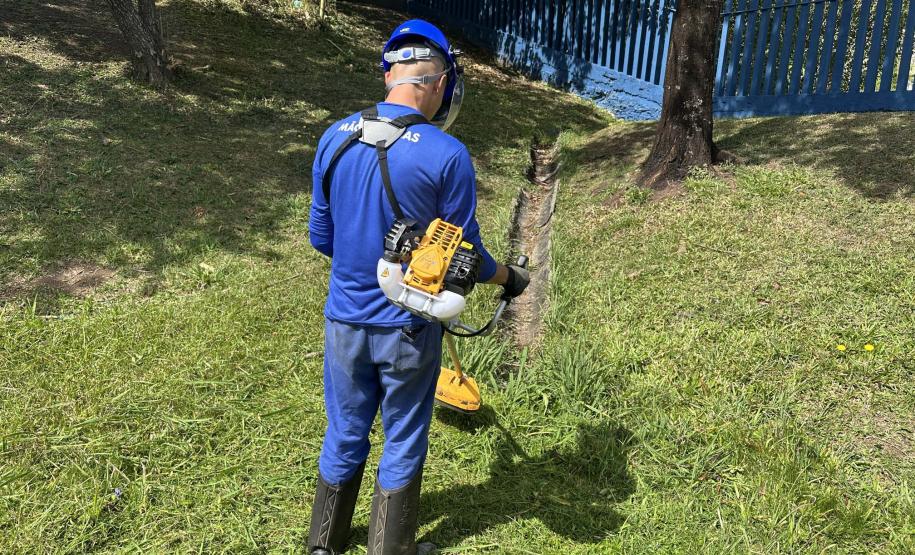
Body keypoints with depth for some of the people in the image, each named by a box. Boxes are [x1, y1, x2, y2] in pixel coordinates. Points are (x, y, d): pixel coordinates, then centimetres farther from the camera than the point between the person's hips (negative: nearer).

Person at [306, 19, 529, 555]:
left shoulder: (335, 138, -5)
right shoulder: (447, 155, -18)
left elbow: (320, 236, 5)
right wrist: (509, 277, 11)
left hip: (345, 319, 4)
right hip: (408, 328, -4)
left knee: (344, 435, 21)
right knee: (403, 444, 16)